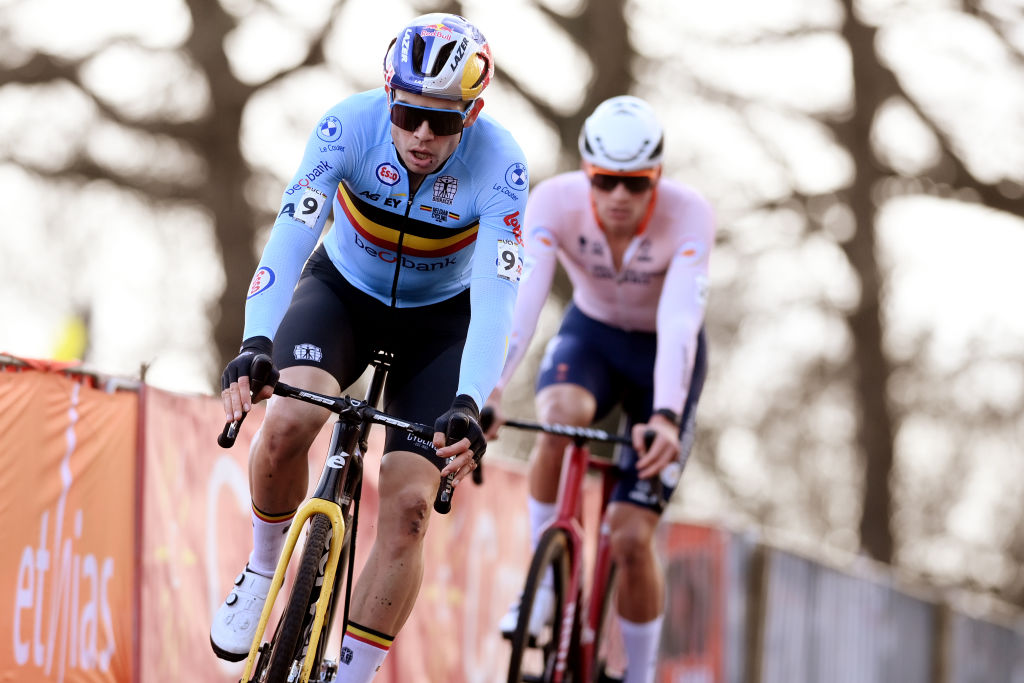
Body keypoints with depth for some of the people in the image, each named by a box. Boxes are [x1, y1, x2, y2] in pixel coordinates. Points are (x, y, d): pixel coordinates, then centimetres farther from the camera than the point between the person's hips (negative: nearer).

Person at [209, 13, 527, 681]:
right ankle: (264, 570, -1)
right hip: (342, 293, 0)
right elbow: (291, 235, -36)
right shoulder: (351, 125, -27)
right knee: (286, 423, -29)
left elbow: (496, 299, -35)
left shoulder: (499, 164, -29)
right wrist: (255, 344, -51)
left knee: (409, 507, -14)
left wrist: (468, 405, -50)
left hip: (440, 319, 0)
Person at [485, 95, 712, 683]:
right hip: (591, 333, 1)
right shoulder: (556, 201, -26)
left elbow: (679, 320, -41)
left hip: (665, 355, -1)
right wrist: (489, 391, -52)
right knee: (560, 415, -37)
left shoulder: (689, 215, -30)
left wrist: (665, 416, -56)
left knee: (631, 537, -11)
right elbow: (521, 296, -38)